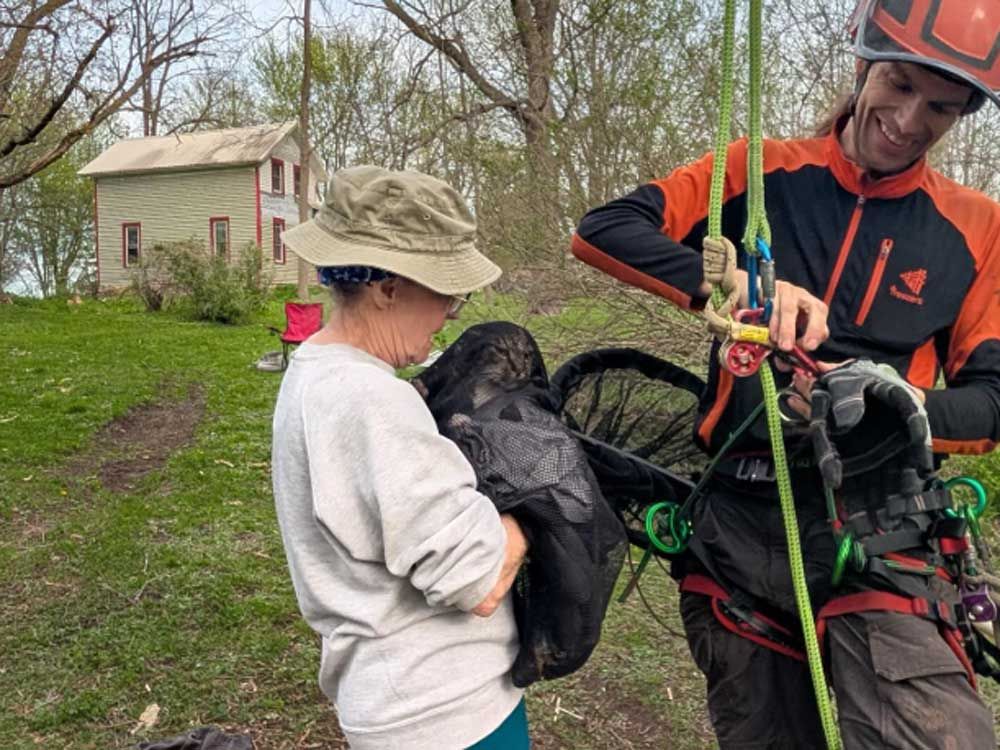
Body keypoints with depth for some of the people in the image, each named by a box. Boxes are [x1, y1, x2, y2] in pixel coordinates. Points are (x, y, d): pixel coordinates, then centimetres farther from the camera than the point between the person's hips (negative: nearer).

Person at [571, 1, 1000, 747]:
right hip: (736, 525, 1)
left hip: (876, 535, 0)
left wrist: (900, 403, -21)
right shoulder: (761, 172, -1)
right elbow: (602, 230, -11)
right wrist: (738, 284, -27)